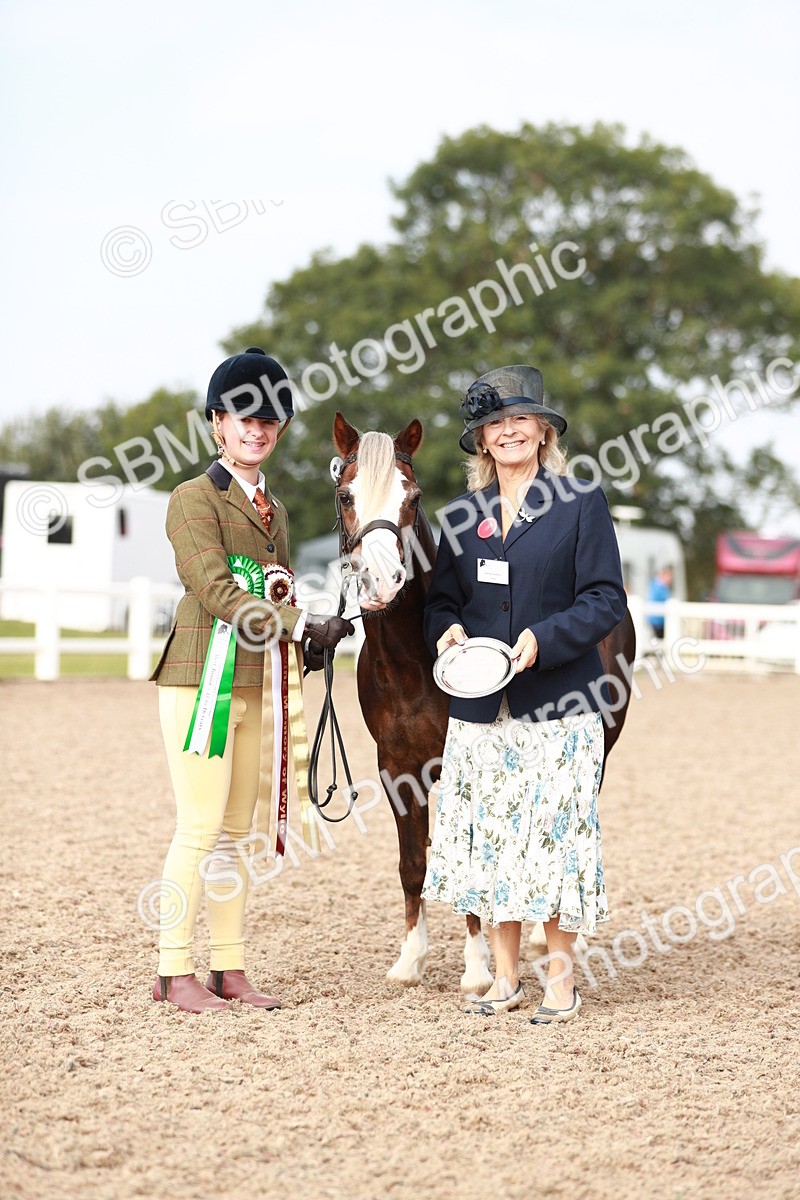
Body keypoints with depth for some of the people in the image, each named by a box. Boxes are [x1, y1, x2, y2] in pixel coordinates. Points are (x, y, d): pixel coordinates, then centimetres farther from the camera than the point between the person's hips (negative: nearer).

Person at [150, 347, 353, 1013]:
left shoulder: (273, 507, 19)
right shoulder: (194, 498, -5)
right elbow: (217, 592, -16)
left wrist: (316, 632, 5)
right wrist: (301, 625, -22)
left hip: (257, 684, 8)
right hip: (204, 678, -8)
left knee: (237, 831, 10)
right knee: (201, 828, -8)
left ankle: (229, 969, 14)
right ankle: (176, 971, -1)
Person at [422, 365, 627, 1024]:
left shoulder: (582, 502, -2)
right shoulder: (465, 514, 11)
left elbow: (606, 600, -6)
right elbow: (442, 598, 16)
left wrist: (544, 638, -20)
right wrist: (448, 630, -6)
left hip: (558, 703, -4)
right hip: (479, 706, 4)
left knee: (555, 833, -3)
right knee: (488, 835, 6)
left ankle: (561, 980, 9)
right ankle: (505, 977, 17)